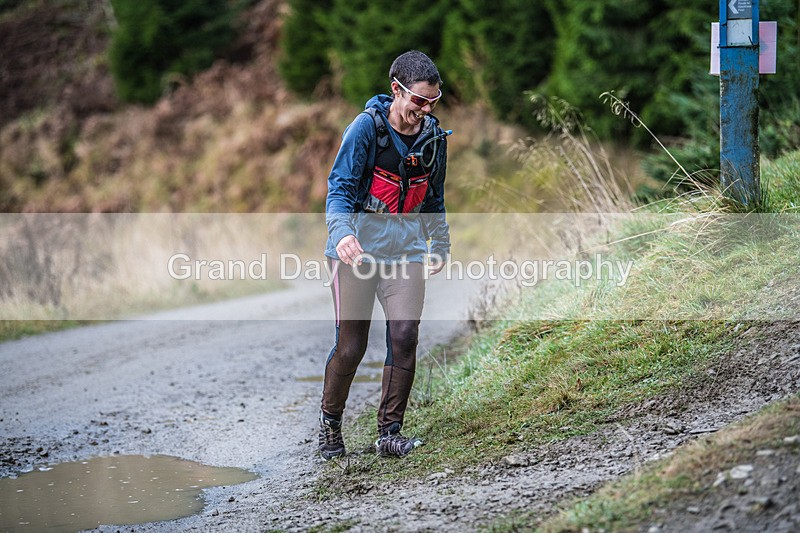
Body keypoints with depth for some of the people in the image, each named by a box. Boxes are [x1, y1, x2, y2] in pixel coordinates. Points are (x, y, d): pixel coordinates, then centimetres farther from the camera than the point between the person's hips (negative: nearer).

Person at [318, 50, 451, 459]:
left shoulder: (434, 137, 7)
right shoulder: (366, 127, -9)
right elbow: (339, 187, -14)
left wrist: (440, 247, 27)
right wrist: (341, 232, -31)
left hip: (406, 248, 4)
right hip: (357, 246, -4)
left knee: (404, 336, -11)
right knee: (351, 346, -2)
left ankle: (389, 433, 0)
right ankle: (329, 422, 22)